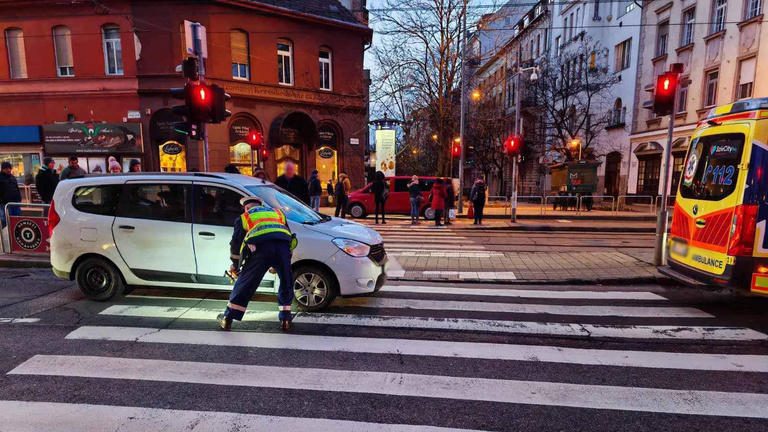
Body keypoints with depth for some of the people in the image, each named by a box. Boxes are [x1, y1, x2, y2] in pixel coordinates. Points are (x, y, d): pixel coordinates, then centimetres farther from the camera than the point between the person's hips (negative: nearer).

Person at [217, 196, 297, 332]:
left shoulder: (244, 217, 28)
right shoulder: (278, 212, 35)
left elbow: (236, 243, 24)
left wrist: (235, 265, 40)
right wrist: (277, 263, 39)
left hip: (260, 249, -2)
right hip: (283, 247, 2)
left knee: (245, 284, 13)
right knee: (286, 284, 20)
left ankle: (227, 318, 24)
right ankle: (286, 318, 26)